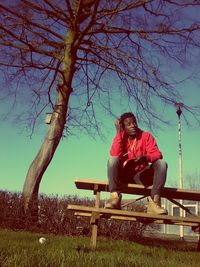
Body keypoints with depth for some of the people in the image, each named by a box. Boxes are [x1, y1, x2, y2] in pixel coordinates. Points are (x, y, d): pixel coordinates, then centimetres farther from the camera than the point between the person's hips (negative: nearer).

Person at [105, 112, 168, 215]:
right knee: (112, 160, -28)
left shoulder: (146, 136, -3)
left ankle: (154, 201, -31)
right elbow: (114, 155, -22)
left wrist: (145, 157, -36)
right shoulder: (120, 137, -3)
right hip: (124, 174, 0)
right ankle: (115, 197, -35)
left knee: (161, 163, -23)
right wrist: (118, 133, -20)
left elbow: (157, 154, -13)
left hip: (141, 175, 1)